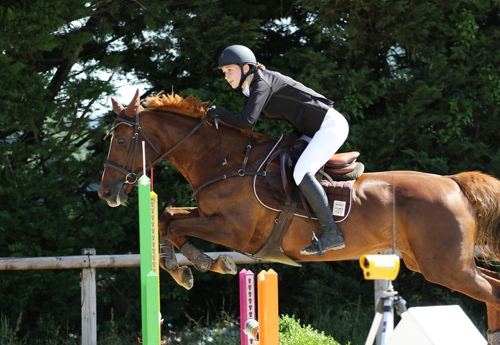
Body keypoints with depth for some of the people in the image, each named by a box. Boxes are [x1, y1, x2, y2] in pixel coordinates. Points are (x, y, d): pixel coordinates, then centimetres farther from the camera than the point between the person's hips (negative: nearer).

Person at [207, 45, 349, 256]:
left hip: (331, 125, -11)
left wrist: (218, 113, -16)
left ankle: (332, 234, -23)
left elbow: (246, 122, -29)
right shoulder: (250, 89, 12)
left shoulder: (262, 83, -17)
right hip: (313, 131, 11)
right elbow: (245, 126, 17)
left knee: (301, 173, -24)